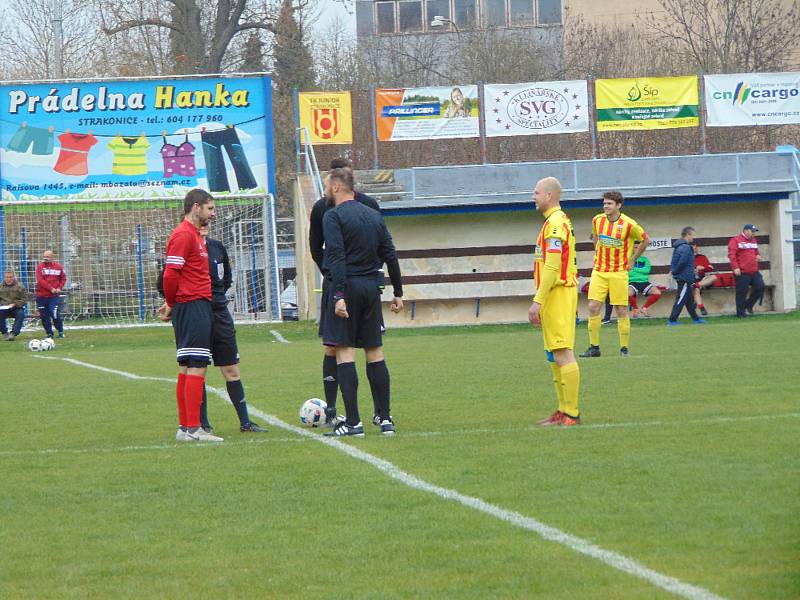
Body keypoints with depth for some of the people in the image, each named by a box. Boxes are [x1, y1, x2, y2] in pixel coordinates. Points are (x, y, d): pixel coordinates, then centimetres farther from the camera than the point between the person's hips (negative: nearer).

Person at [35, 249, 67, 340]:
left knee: (55, 315, -11)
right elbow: (40, 280, -10)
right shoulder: (40, 266, -1)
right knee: (44, 317, 4)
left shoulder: (58, 267, 5)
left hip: (54, 296, -1)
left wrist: (59, 288, -3)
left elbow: (63, 278, 15)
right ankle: (49, 334, 17)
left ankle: (61, 332, 8)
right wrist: (51, 289, -15)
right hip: (41, 296, 1)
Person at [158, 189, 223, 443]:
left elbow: (171, 275, 21)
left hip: (199, 307, 10)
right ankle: (192, 429, -13)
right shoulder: (183, 235, -12)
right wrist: (172, 304, -6)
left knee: (187, 367, 10)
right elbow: (170, 275, -17)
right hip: (193, 306, -10)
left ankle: (185, 428, 13)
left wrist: (171, 303, 11)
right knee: (196, 367, -11)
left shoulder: (195, 235, 19)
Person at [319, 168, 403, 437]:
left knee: (344, 351, -4)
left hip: (348, 286, -6)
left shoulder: (333, 216, -7)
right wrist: (398, 292, 17)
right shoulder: (374, 216, 13)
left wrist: (339, 295, -22)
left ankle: (353, 422, -9)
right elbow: (390, 255, 13)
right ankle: (385, 419, 9)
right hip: (372, 287, 6)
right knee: (375, 352, 11)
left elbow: (336, 257, -17)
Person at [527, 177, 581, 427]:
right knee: (555, 356, 13)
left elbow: (552, 266, -21)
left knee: (563, 354, -10)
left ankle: (572, 414, -11)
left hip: (557, 294, -11)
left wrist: (538, 301, -21)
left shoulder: (555, 223, -14)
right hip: (557, 295, 11)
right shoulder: (559, 221, 19)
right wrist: (541, 300, 22)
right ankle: (564, 410, 16)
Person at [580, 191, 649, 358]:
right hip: (599, 271, 3)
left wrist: (632, 261, 5)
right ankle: (594, 347, 1)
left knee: (621, 310, -2)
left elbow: (645, 240, 5)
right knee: (593, 307, -5)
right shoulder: (597, 220, 2)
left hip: (619, 272, -3)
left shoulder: (628, 224, -10)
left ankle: (624, 348, 7)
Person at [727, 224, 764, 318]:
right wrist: (735, 267, -21)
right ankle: (741, 313, 6)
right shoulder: (735, 240, -6)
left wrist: (758, 256, 8)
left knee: (760, 287, 2)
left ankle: (749, 305, 20)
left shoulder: (754, 240, 17)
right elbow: (731, 255, -13)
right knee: (742, 292, -2)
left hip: (754, 271, 7)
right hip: (742, 273, -7)